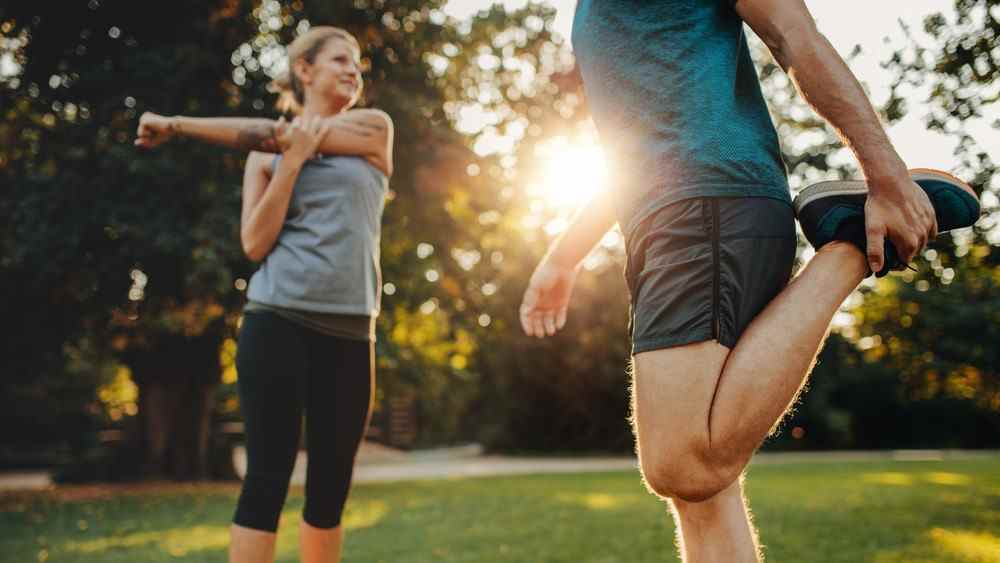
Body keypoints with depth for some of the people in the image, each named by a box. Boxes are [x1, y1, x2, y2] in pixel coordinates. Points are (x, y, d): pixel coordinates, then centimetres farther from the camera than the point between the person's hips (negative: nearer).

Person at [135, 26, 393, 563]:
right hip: (278, 321, -1)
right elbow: (255, 244, -2)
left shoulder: (374, 128, 11)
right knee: (268, 476, -7)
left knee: (331, 484, 5)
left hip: (348, 332, 2)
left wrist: (177, 123, 6)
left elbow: (271, 132, 1)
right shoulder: (266, 156, 11)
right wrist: (294, 158, -7)